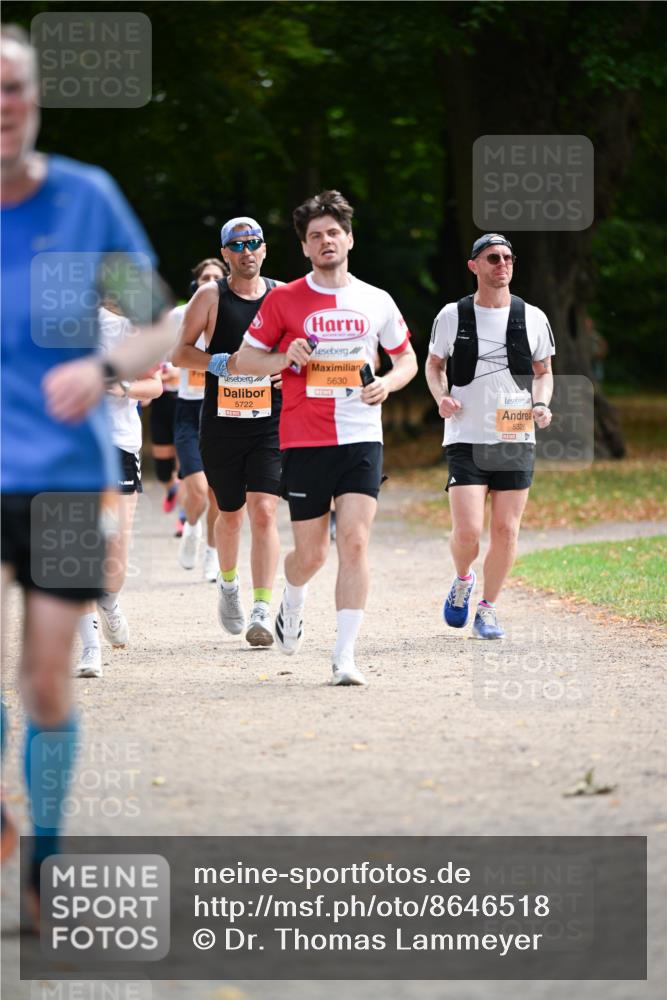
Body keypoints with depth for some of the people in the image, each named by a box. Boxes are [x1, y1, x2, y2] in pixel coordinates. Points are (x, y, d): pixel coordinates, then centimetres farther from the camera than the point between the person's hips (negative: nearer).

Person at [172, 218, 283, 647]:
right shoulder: (210, 296, 0)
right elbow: (182, 352, -2)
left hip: (270, 422, 0)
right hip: (222, 421, 0)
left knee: (264, 512, -14)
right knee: (231, 514, 13)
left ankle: (263, 609, -16)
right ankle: (229, 583, 41)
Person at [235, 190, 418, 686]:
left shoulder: (376, 301, 7)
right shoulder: (284, 300, 1)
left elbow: (408, 359, 19)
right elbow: (244, 360, 7)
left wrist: (387, 383, -3)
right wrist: (286, 358, -13)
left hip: (361, 440, 1)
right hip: (304, 441, -1)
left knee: (355, 542, -13)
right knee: (310, 553, 5)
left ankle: (345, 656, -12)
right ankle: (292, 605, 41)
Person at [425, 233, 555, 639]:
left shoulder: (533, 318, 4)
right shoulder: (452, 316, 1)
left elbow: (544, 372, 15)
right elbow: (434, 364, 14)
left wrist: (541, 404, -5)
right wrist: (442, 396, -6)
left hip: (516, 441, 2)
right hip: (466, 438, -2)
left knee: (505, 530, 0)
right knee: (468, 532, -12)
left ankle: (488, 609, 16)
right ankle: (463, 580, 20)